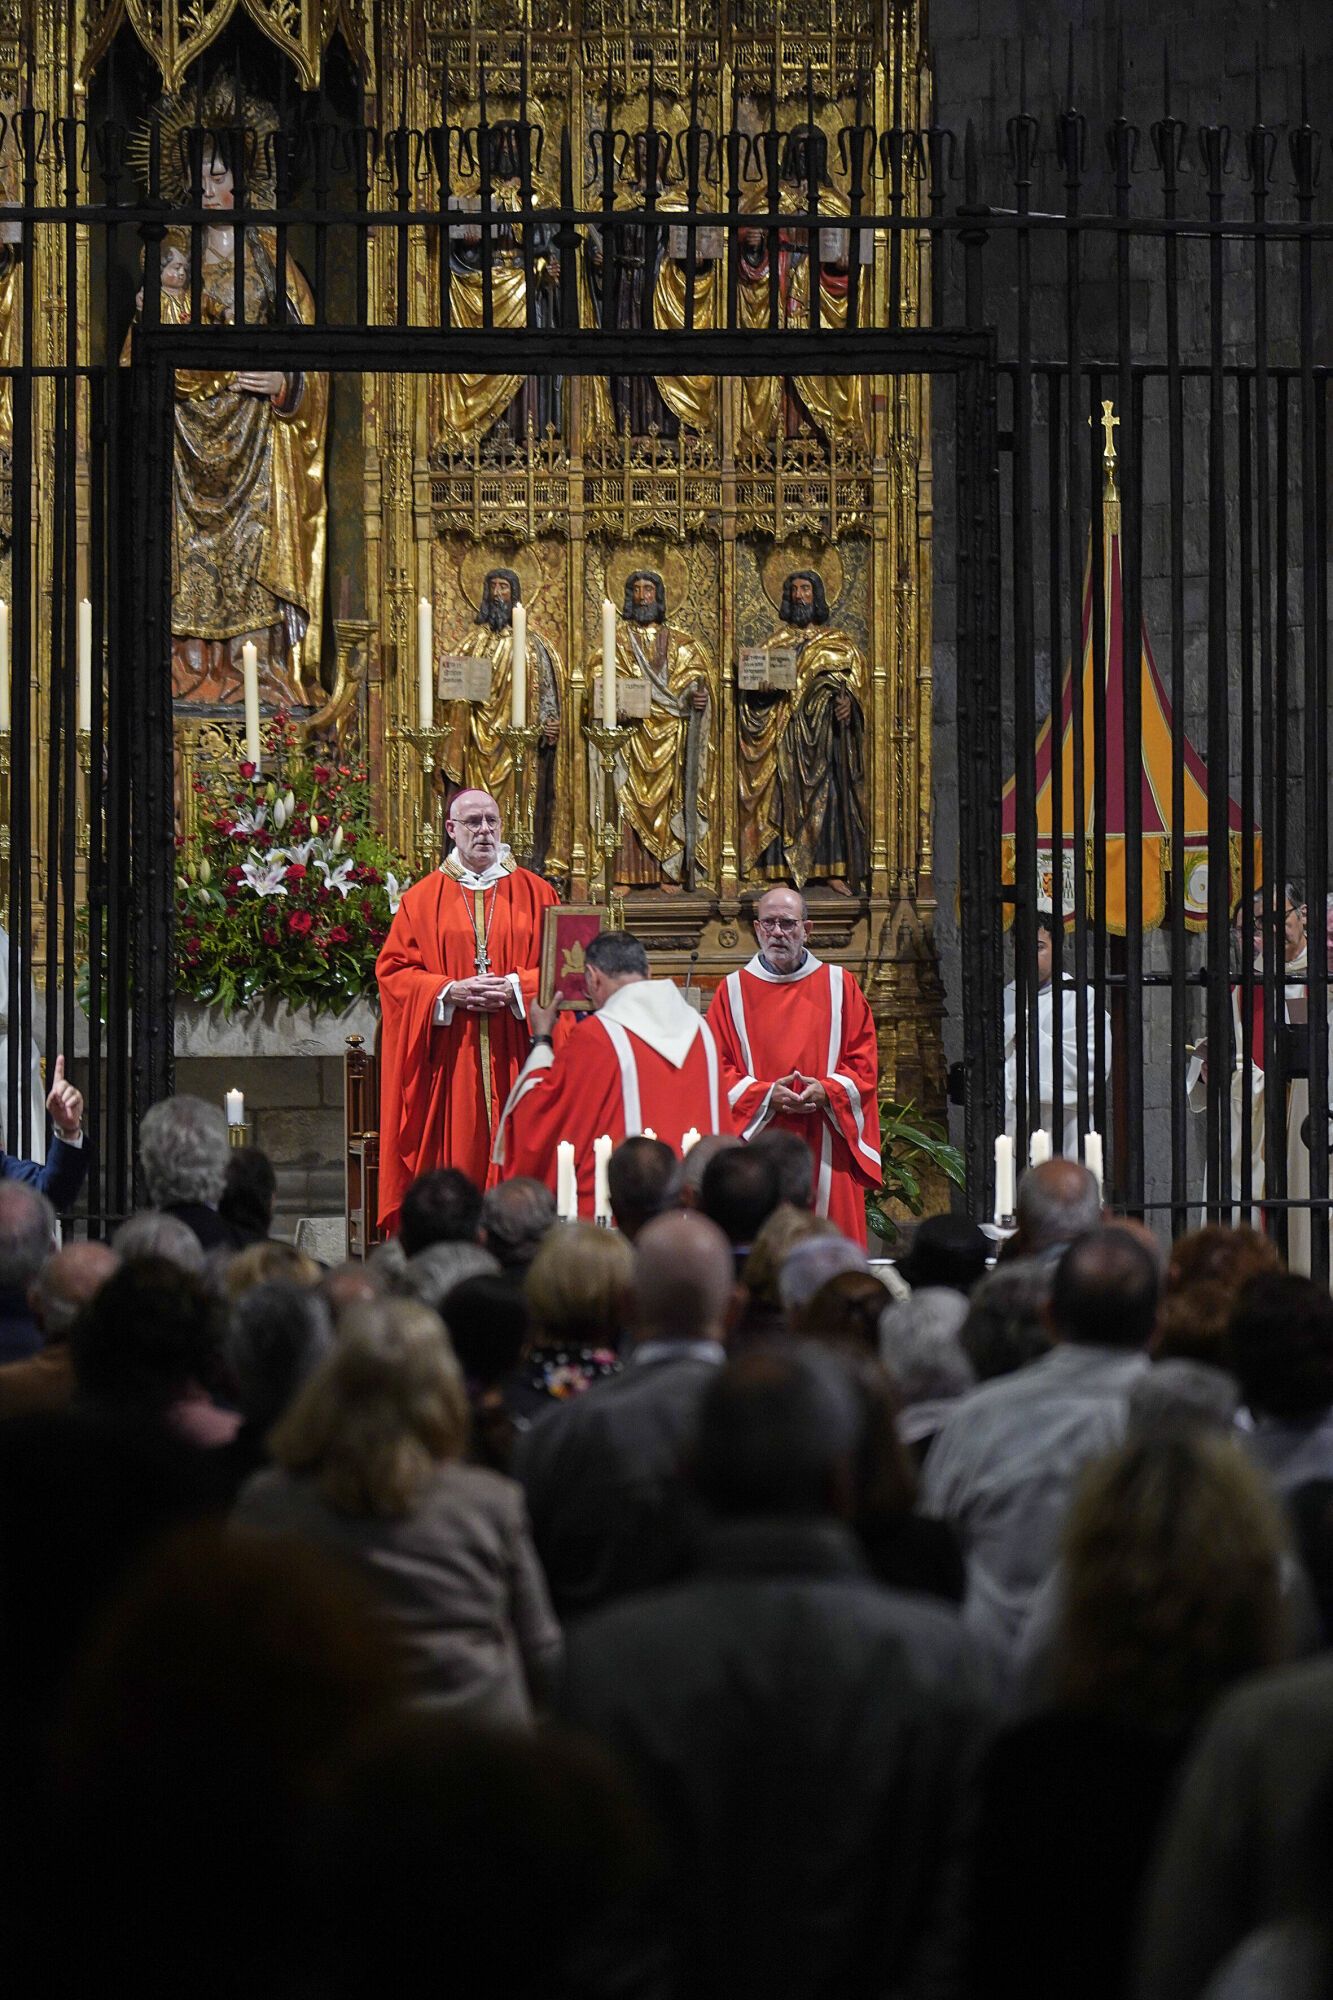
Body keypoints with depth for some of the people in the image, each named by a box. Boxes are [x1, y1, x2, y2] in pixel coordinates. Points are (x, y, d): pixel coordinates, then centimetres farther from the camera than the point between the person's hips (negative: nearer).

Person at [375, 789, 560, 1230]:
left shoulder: (535, 894, 10)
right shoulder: (423, 899, 9)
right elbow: (393, 970, 3)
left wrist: (516, 987, -13)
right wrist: (449, 992, -12)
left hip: (515, 1058, 0)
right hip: (450, 1063, 0)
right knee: (457, 1157, -4)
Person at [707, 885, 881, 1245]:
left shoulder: (839, 986, 10)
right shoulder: (734, 992, 8)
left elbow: (864, 1061, 7)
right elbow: (718, 1068, 3)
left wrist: (826, 1091, -11)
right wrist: (766, 1095, -13)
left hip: (826, 1146, 1)